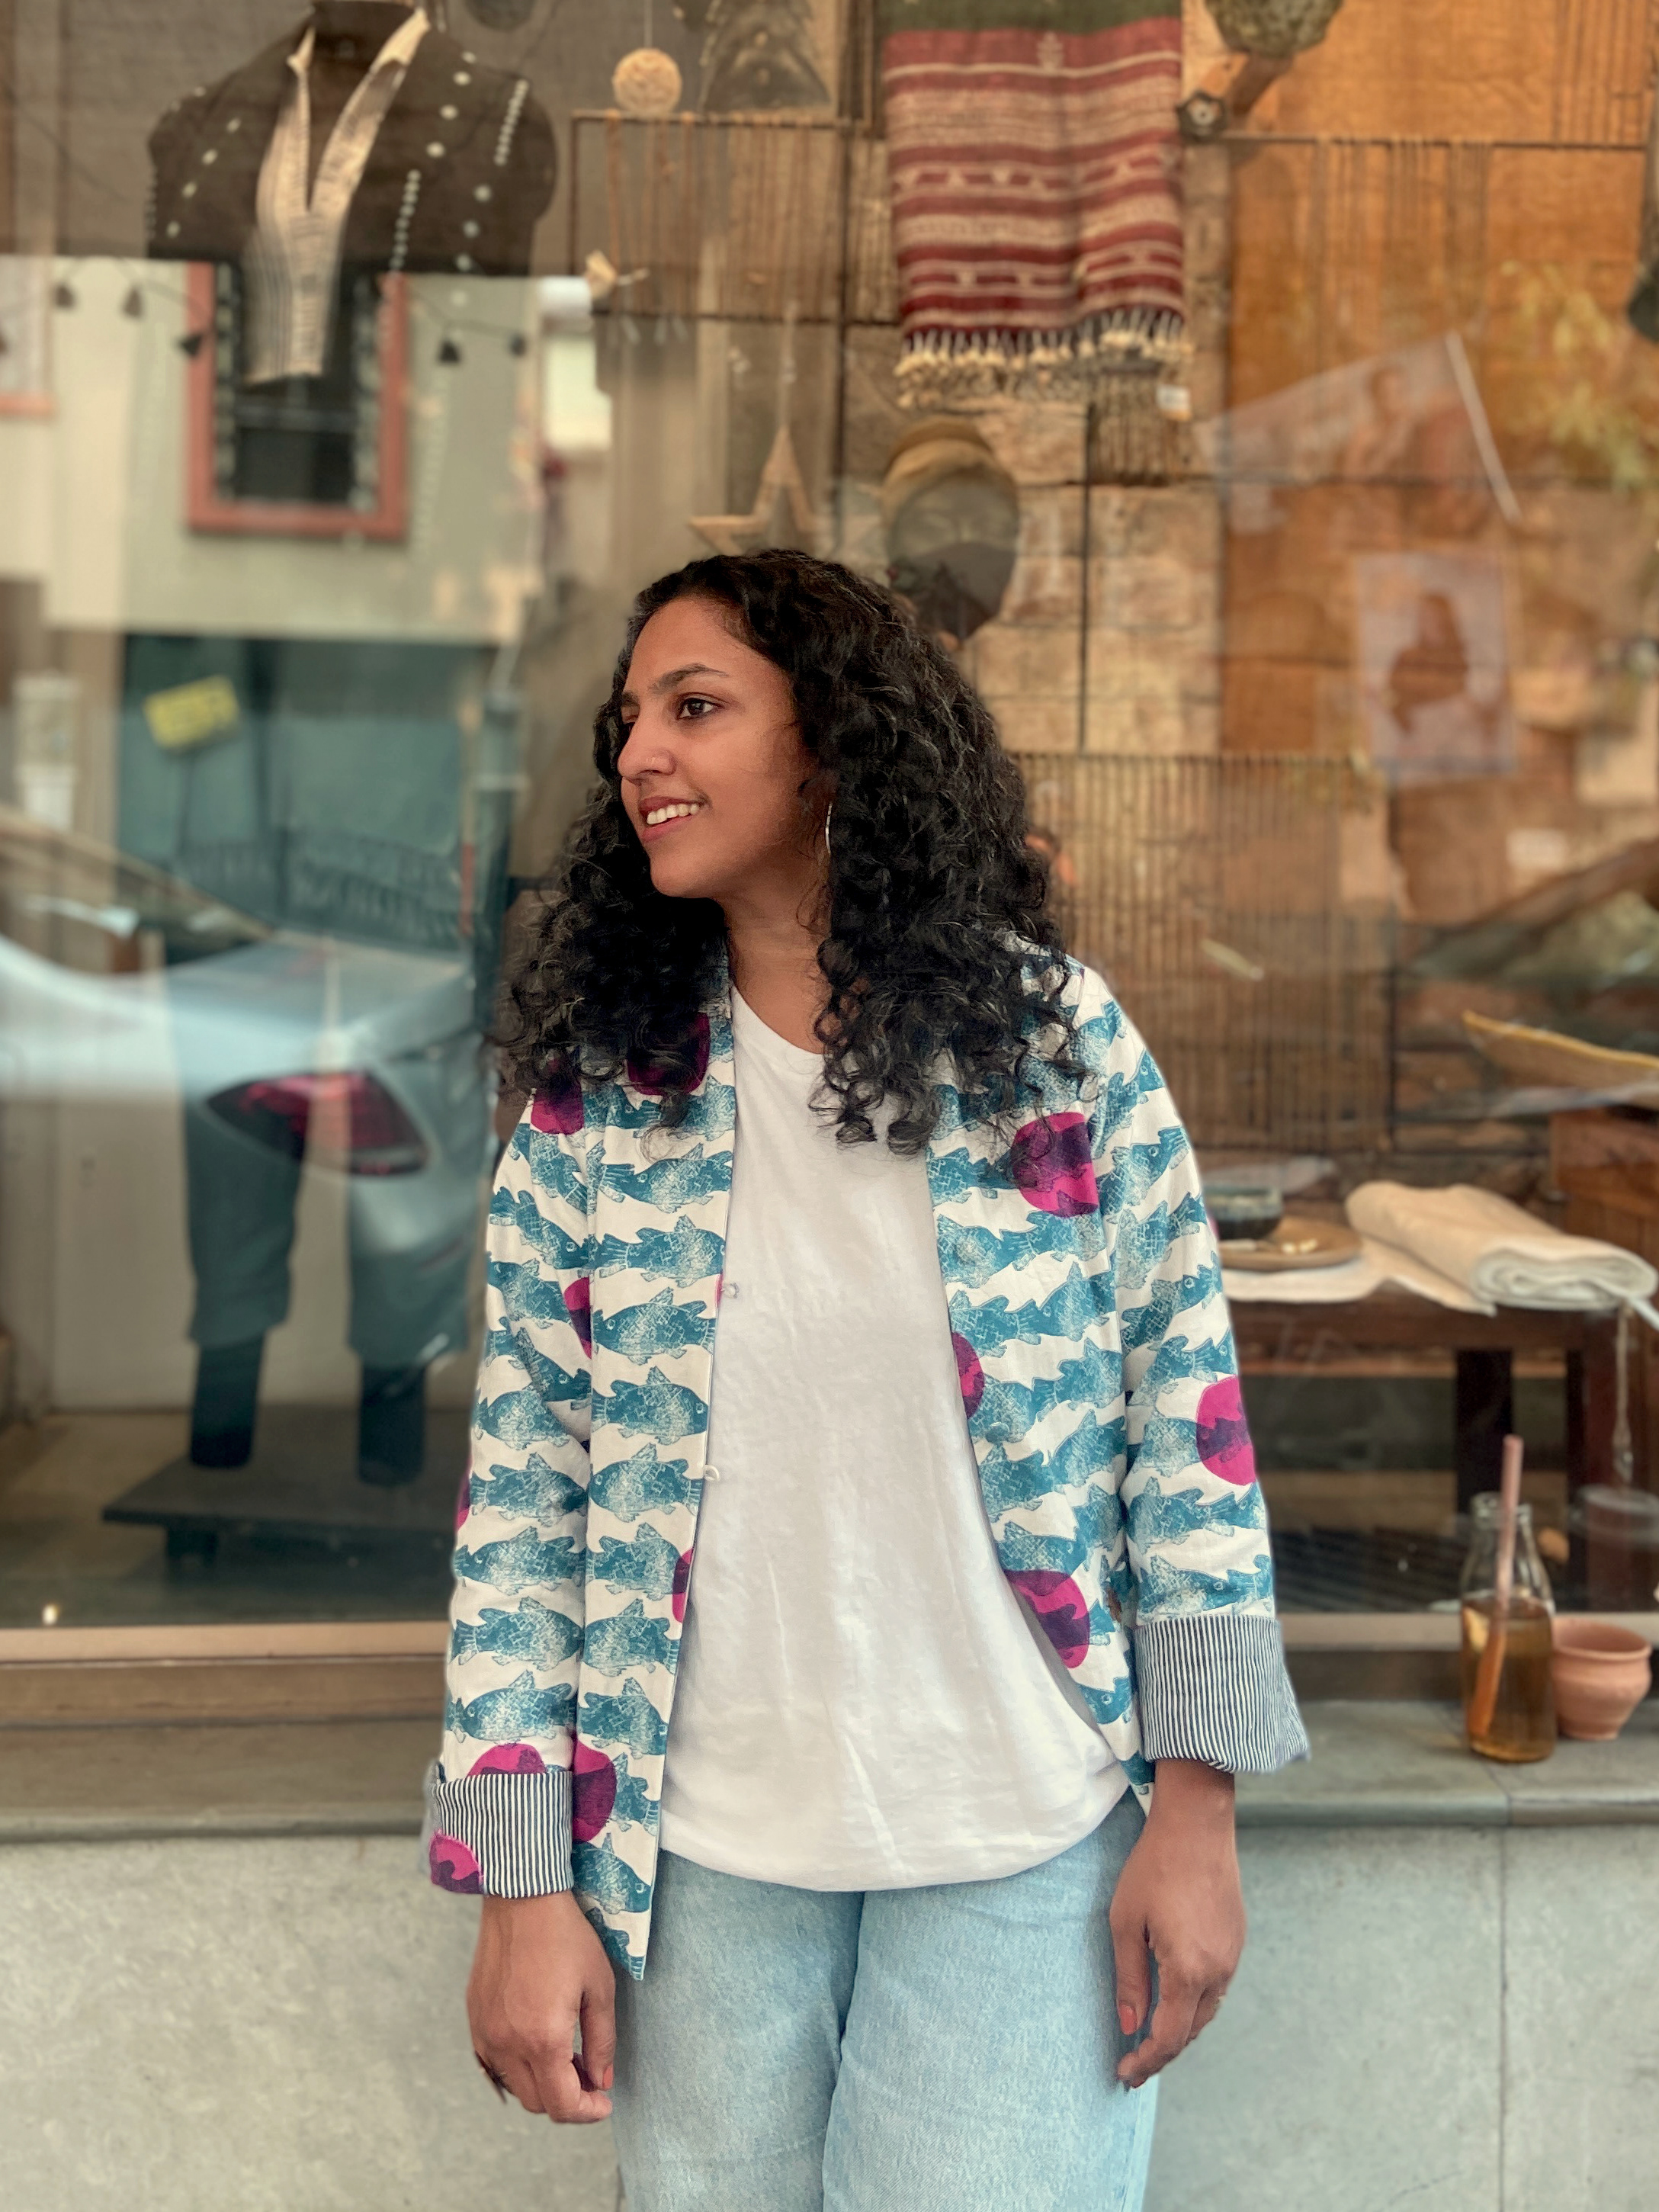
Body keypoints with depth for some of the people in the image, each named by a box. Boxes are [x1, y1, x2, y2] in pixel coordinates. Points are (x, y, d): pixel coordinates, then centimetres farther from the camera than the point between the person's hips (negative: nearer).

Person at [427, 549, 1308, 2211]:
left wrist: (1194, 1815, -3)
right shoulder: (595, 1098, -3)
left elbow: (1183, 1415, -2)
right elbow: (524, 1489, -2)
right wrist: (524, 1887, -4)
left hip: (1028, 1856, -1)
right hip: (702, 1863, 2)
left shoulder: (1061, 1042, -6)